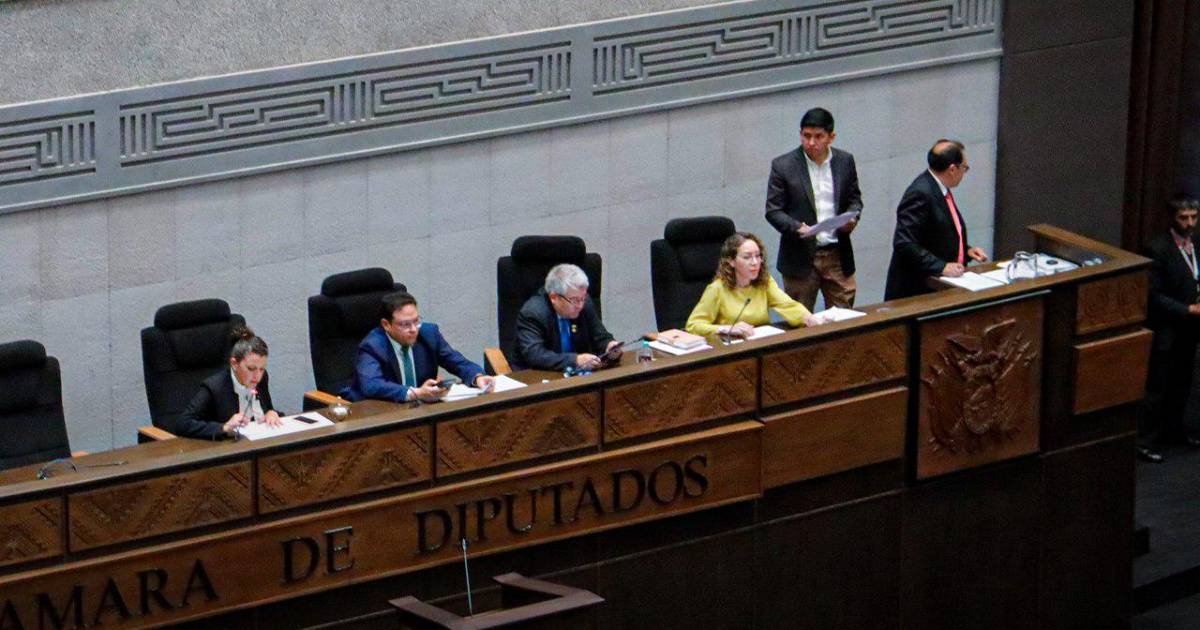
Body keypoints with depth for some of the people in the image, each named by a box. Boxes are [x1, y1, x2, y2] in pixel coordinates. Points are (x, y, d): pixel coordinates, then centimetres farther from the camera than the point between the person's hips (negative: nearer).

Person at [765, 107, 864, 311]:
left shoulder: (845, 161, 4)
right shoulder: (783, 166, -6)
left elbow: (854, 199, 15)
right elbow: (773, 211, -4)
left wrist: (851, 217, -7)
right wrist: (797, 227, -22)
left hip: (837, 255, 3)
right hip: (800, 257, -3)